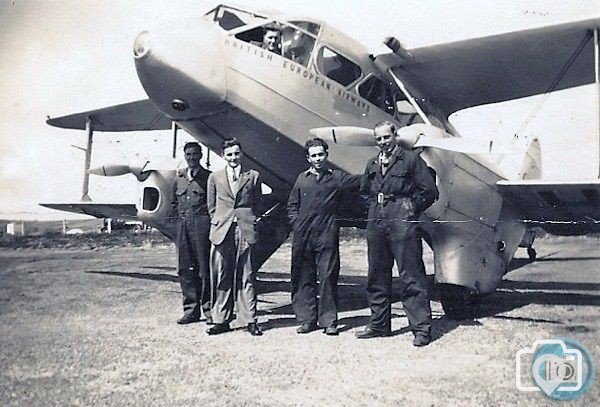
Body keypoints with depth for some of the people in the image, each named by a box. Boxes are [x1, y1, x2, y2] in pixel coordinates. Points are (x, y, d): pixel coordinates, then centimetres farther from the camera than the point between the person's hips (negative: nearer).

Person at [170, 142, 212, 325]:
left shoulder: (208, 177, 2)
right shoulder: (179, 178, 16)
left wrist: (209, 218, -6)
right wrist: (180, 216, 15)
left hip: (201, 225, -5)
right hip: (183, 226, 5)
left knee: (204, 267, -5)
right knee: (185, 269, 5)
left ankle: (208, 308, 4)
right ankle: (190, 310, 13)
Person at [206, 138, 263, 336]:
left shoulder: (253, 176, 9)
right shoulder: (215, 177, 11)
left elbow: (256, 202, 15)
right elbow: (211, 206, 15)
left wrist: (247, 219, 8)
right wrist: (218, 223, 8)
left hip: (245, 231, -1)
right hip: (222, 232, 1)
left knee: (246, 277, 0)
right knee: (221, 277, 3)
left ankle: (250, 320, 7)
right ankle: (221, 320, 12)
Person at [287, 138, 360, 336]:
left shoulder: (337, 177, 7)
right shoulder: (302, 178, 14)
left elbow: (360, 181, -3)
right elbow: (292, 205, 16)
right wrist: (297, 223, 3)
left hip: (327, 236, -2)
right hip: (302, 237, 3)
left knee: (328, 277, -3)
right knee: (303, 278, 5)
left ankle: (329, 321, 6)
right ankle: (307, 319, 15)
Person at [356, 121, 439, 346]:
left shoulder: (411, 159, 0)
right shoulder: (372, 165, 16)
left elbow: (429, 191, -2)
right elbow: (364, 191, 30)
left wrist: (411, 210, 0)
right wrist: (374, 209, 15)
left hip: (402, 224, -6)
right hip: (376, 224, 6)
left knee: (411, 277, -5)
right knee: (377, 277, 12)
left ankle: (422, 328, 2)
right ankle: (379, 325, 23)